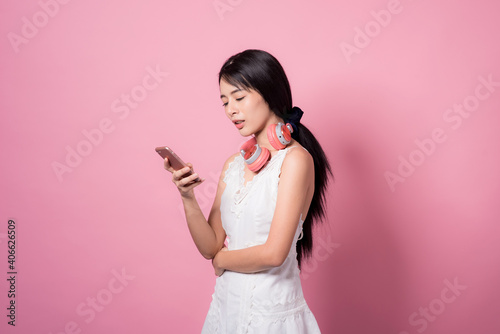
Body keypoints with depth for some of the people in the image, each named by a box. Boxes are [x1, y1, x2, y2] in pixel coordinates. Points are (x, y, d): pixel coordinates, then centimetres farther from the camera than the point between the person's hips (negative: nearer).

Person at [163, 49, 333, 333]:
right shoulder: (233, 164, 5)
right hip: (226, 303, 6)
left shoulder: (295, 159, -15)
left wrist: (222, 259, -4)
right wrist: (188, 198, -13)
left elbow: (273, 253, -20)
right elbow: (210, 247, 2)